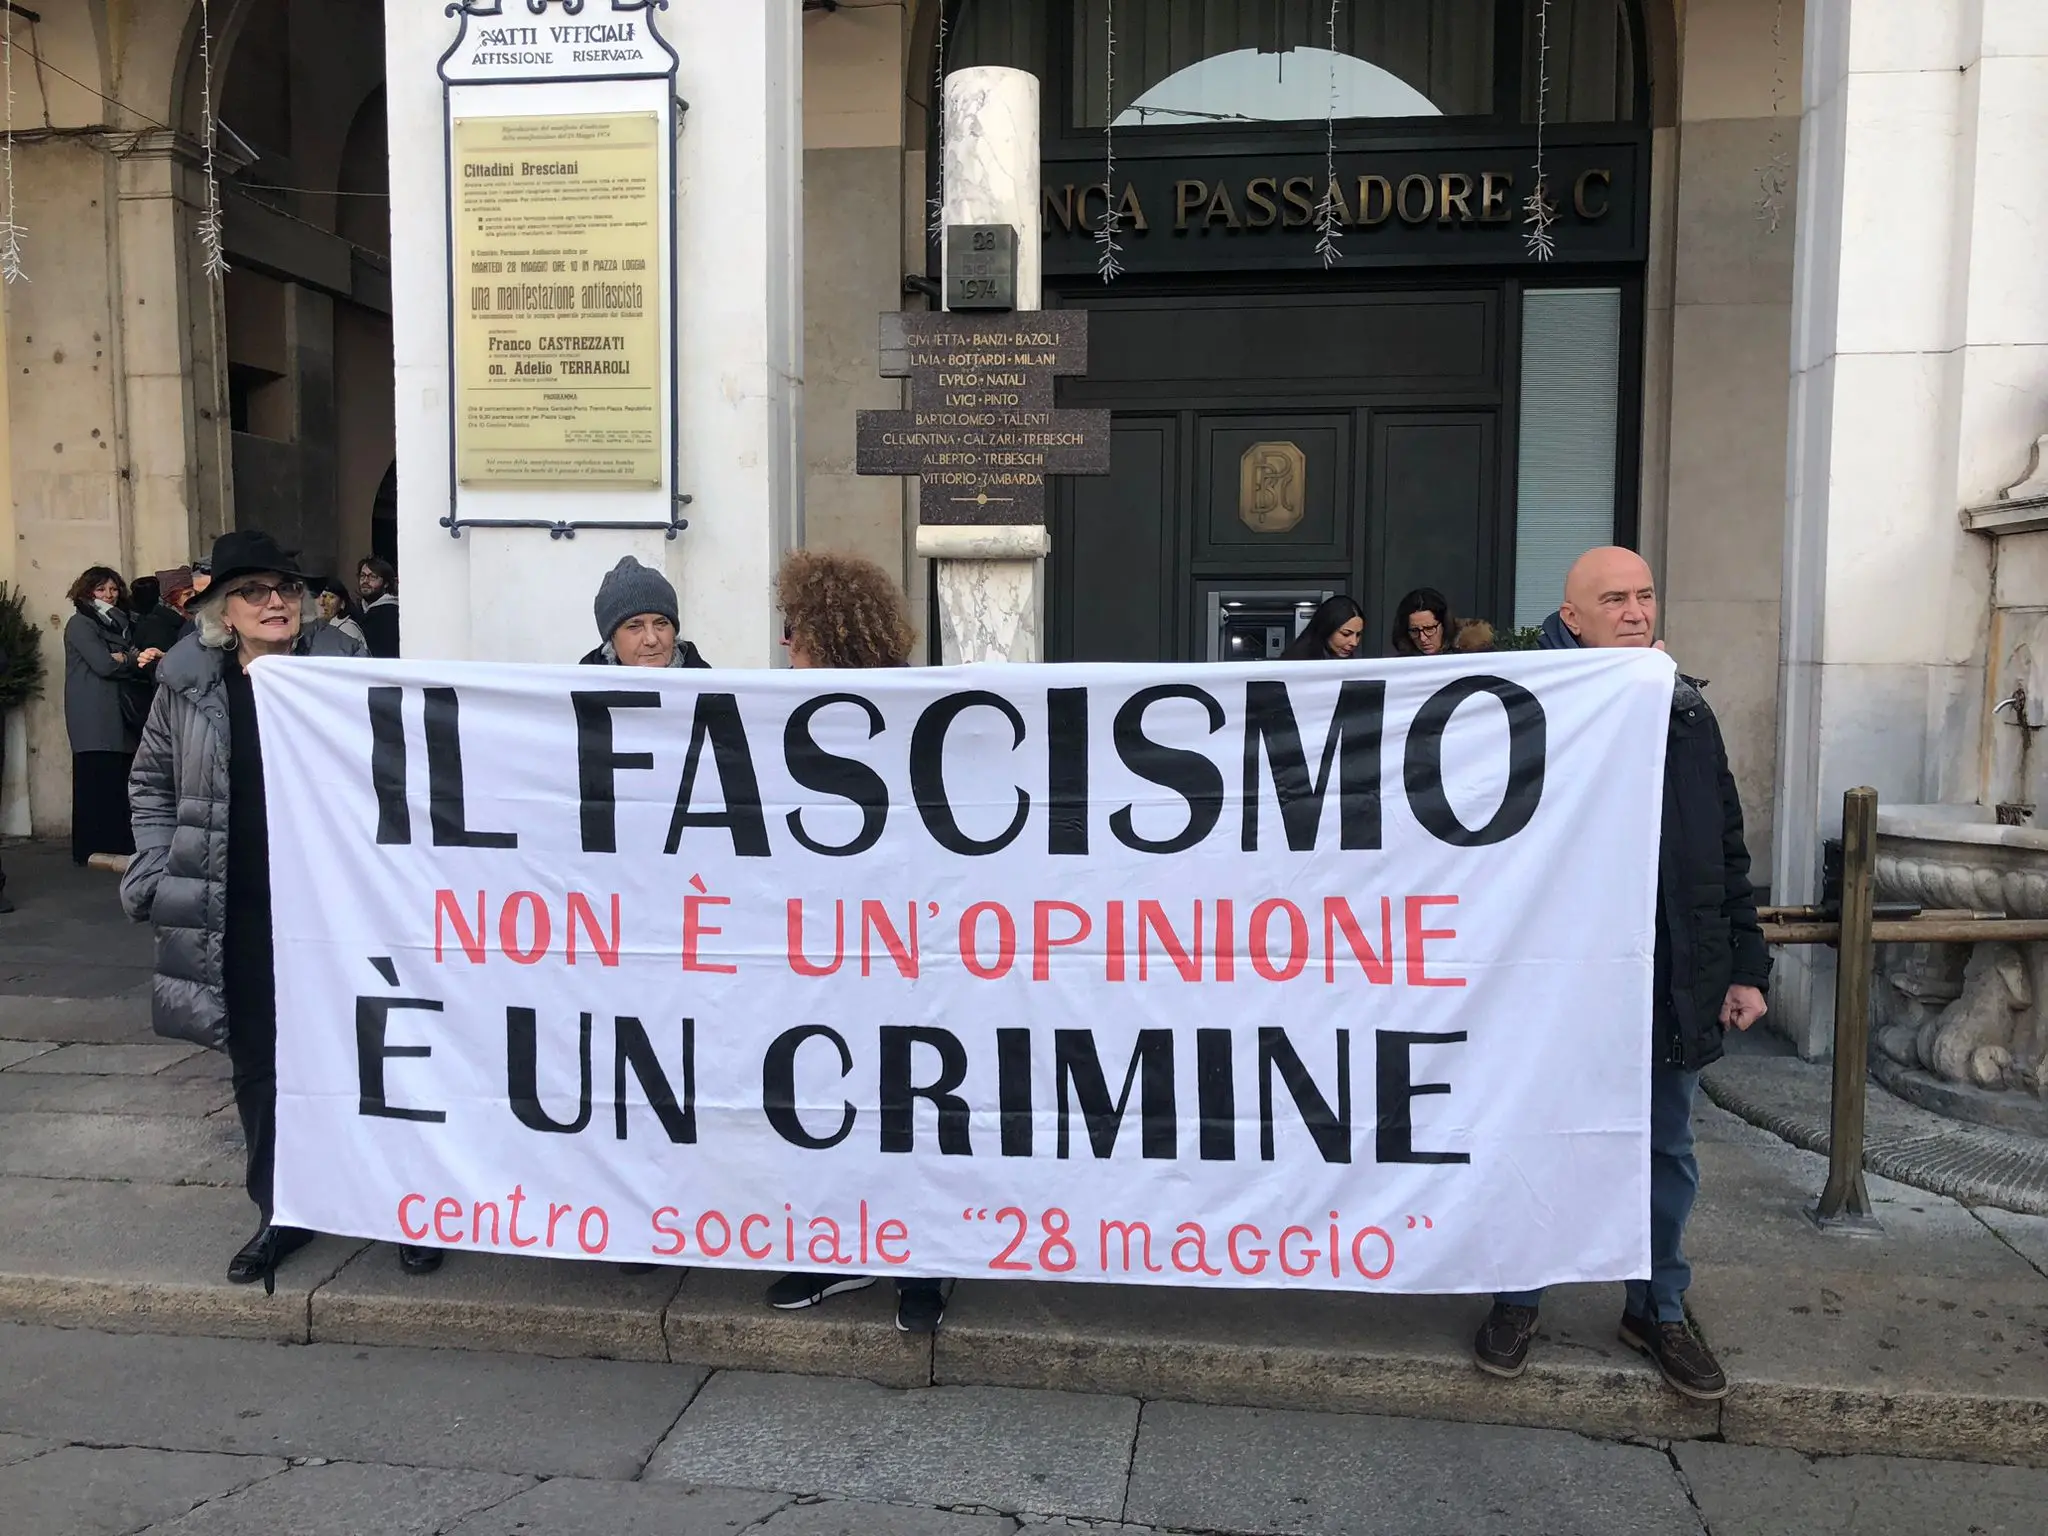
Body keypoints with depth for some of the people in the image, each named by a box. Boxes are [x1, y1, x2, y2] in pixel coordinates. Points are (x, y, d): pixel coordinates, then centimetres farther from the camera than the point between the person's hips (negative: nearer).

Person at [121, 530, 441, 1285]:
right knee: (259, 1068, 12)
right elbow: (151, 781, 14)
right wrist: (155, 872, 4)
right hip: (237, 915, 3)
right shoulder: (188, 682, 2)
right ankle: (281, 1213, 27)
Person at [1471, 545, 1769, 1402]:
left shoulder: (1686, 710, 9)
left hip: (1674, 979, 4)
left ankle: (1658, 1309, 33)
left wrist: (1746, 964, 9)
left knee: (1667, 1151, 15)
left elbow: (1727, 850, 12)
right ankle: (1518, 1301, 28)